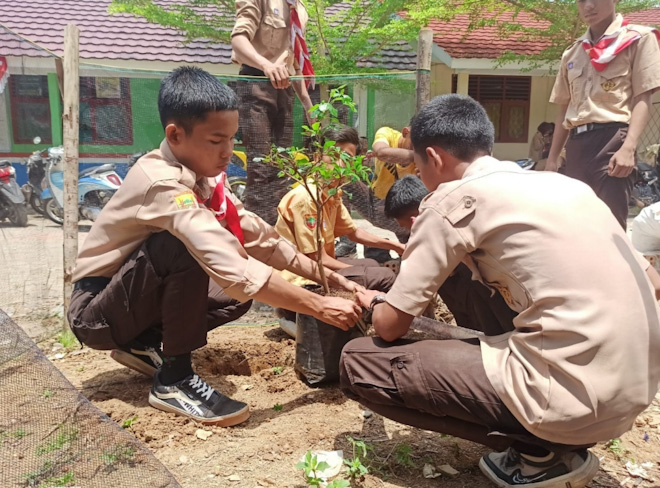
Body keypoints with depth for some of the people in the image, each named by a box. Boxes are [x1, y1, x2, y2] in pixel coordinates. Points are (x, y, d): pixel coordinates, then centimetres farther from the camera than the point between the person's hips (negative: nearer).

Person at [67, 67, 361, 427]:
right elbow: (231, 268, -39)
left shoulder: (201, 176, -4)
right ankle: (174, 381, -18)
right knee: (183, 248, -32)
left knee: (240, 290, -4)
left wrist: (328, 276, -8)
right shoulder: (162, 182, -30)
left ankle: (143, 343, 8)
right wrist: (318, 307, -34)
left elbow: (259, 238, -2)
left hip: (137, 300, 8)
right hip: (94, 311, -8)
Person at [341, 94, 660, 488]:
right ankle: (556, 444, 16)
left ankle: (539, 455, 3)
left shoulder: (455, 198, -6)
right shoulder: (561, 183, 14)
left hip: (573, 400, -8)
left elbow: (391, 327, -3)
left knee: (360, 362, 1)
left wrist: (375, 303, 21)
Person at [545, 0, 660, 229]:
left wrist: (629, 147, -18)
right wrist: (552, 157, 14)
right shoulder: (571, 53, 20)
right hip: (576, 144, 5)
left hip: (612, 139, -5)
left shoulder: (639, 39, 6)